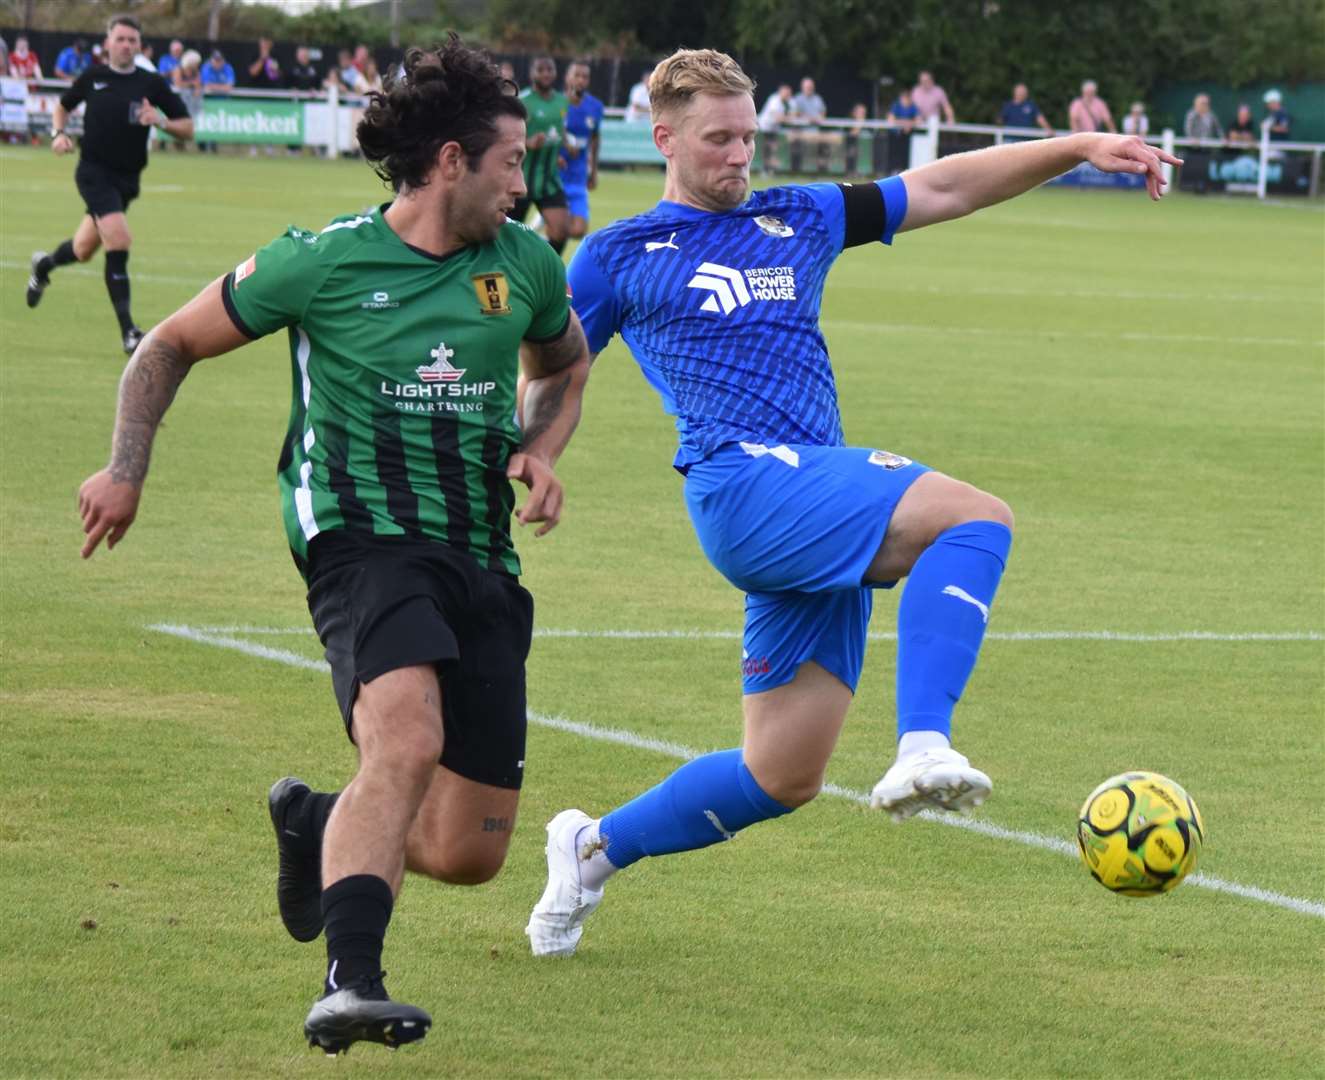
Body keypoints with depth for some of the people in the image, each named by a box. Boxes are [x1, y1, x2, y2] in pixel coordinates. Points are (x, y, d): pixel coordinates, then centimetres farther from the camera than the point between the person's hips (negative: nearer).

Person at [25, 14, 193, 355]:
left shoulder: (152, 84, 1)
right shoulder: (92, 77, 0)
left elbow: (187, 128, 3)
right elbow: (62, 106, 18)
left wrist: (161, 121, -16)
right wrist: (58, 133, -1)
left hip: (126, 179, 3)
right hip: (94, 172, -3)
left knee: (83, 250, 15)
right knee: (119, 241, -22)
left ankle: (44, 265, 51)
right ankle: (127, 331, -19)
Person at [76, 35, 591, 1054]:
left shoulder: (524, 264, 9)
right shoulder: (322, 263, -3)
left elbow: (562, 367, 31)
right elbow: (172, 345, 11)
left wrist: (540, 453, 11)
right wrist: (126, 470, 2)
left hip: (483, 563, 5)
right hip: (366, 541, -5)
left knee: (470, 853, 4)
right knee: (407, 743, -34)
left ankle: (315, 823, 35)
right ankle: (349, 985, -39)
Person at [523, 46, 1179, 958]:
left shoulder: (797, 220, 21)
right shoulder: (619, 257, 11)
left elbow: (942, 189, 18)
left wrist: (1078, 149, 9)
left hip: (822, 501, 6)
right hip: (745, 482, -6)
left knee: (784, 778, 4)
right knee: (976, 518, -27)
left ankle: (593, 849, 22)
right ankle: (923, 747, -40)